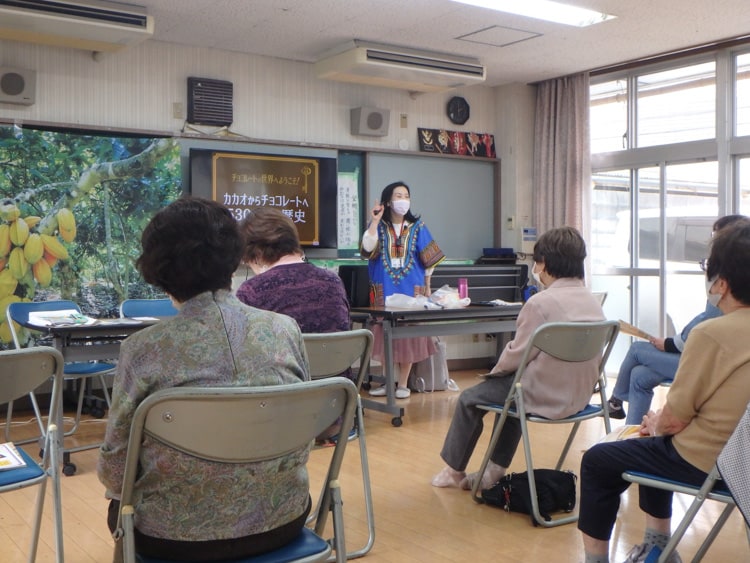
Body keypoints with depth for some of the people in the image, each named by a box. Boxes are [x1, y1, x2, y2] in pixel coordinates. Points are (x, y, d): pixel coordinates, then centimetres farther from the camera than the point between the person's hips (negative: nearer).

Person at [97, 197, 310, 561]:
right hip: (281, 521, 3)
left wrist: (117, 485, 17)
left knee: (121, 509, 31)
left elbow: (116, 463, -6)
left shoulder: (144, 349, -16)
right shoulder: (286, 330, -8)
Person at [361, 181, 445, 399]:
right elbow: (368, 249, -14)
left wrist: (427, 286, 6)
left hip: (411, 289, 0)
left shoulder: (418, 226, 4)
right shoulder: (379, 226, 3)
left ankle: (403, 384, 8)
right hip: (385, 289, 0)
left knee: (408, 333, -1)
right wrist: (375, 221, -18)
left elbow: (427, 258, 6)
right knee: (386, 333, 2)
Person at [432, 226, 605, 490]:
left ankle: (454, 470, 31)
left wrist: (495, 370, 7)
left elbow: (516, 355, -15)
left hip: (546, 397, -7)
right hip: (580, 396, 8)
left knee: (470, 399, 13)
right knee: (512, 390, 32)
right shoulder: (593, 302, 1)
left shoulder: (540, 303, -21)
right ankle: (495, 471, 34)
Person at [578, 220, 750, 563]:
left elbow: (676, 419, -17)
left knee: (597, 461, 10)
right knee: (655, 444, 32)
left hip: (705, 461, -8)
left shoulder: (711, 333, -23)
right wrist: (660, 423, 11)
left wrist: (656, 425, 5)